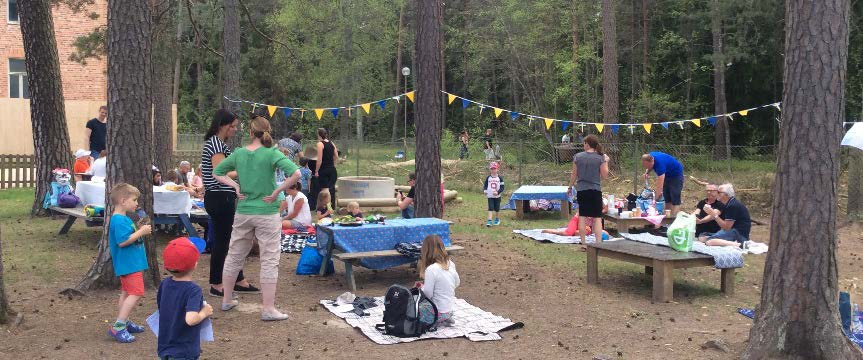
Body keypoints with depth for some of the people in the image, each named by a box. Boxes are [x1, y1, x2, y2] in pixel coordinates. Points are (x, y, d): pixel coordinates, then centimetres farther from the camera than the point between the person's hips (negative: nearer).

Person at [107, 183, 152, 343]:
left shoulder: (124, 219, 13)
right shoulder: (119, 220, -20)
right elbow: (123, 241, -27)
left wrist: (141, 231, 9)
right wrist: (141, 232, -21)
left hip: (130, 263, 11)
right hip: (129, 264, -11)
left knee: (126, 293, 18)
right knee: (136, 293, -13)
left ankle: (124, 323, 28)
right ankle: (118, 327, -12)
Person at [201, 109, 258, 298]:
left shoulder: (216, 143, 17)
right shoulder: (216, 143, -15)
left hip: (221, 198, 11)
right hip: (220, 198, -11)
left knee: (231, 239, 15)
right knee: (221, 241, -1)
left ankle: (239, 281, 24)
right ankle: (216, 286, 9)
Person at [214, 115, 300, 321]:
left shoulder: (239, 153, 1)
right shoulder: (272, 154, -12)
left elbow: (217, 173, 13)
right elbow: (296, 174, -24)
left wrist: (236, 186, 5)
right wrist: (277, 192, -14)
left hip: (243, 213, 4)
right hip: (267, 213, -4)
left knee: (234, 256, 18)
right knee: (269, 260, 2)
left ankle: (227, 300, 29)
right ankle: (268, 309, 3)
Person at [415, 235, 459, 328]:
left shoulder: (431, 269, -23)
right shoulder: (451, 264, -1)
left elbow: (427, 294, -19)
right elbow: (457, 283, 15)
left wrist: (421, 287, 1)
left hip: (437, 313, -8)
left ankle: (439, 323, -3)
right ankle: (444, 320, 9)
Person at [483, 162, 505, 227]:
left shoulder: (499, 178, -3)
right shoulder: (488, 178, 2)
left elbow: (502, 187, -3)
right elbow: (485, 185, 9)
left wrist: (498, 192, -18)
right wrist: (485, 190, -12)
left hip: (497, 196, 0)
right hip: (490, 196, 0)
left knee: (497, 208, 10)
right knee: (490, 208, -9)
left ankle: (497, 219, 30)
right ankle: (489, 221, -14)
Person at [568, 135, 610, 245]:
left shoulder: (577, 157, -2)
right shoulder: (600, 158, -7)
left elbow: (574, 175, 2)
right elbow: (604, 175, -4)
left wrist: (570, 187, 14)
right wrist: (606, 162, 6)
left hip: (581, 190, 2)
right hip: (595, 190, -2)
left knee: (582, 217, 11)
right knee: (597, 218, 1)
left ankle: (583, 243, 13)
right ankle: (598, 242, -7)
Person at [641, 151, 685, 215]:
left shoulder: (660, 163, -39)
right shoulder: (649, 157, -17)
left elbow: (660, 186, -41)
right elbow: (649, 167, 9)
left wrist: (656, 200, -42)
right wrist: (646, 172, -13)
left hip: (676, 174, -8)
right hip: (667, 174, 8)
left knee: (675, 198, -13)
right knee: (666, 197, 7)